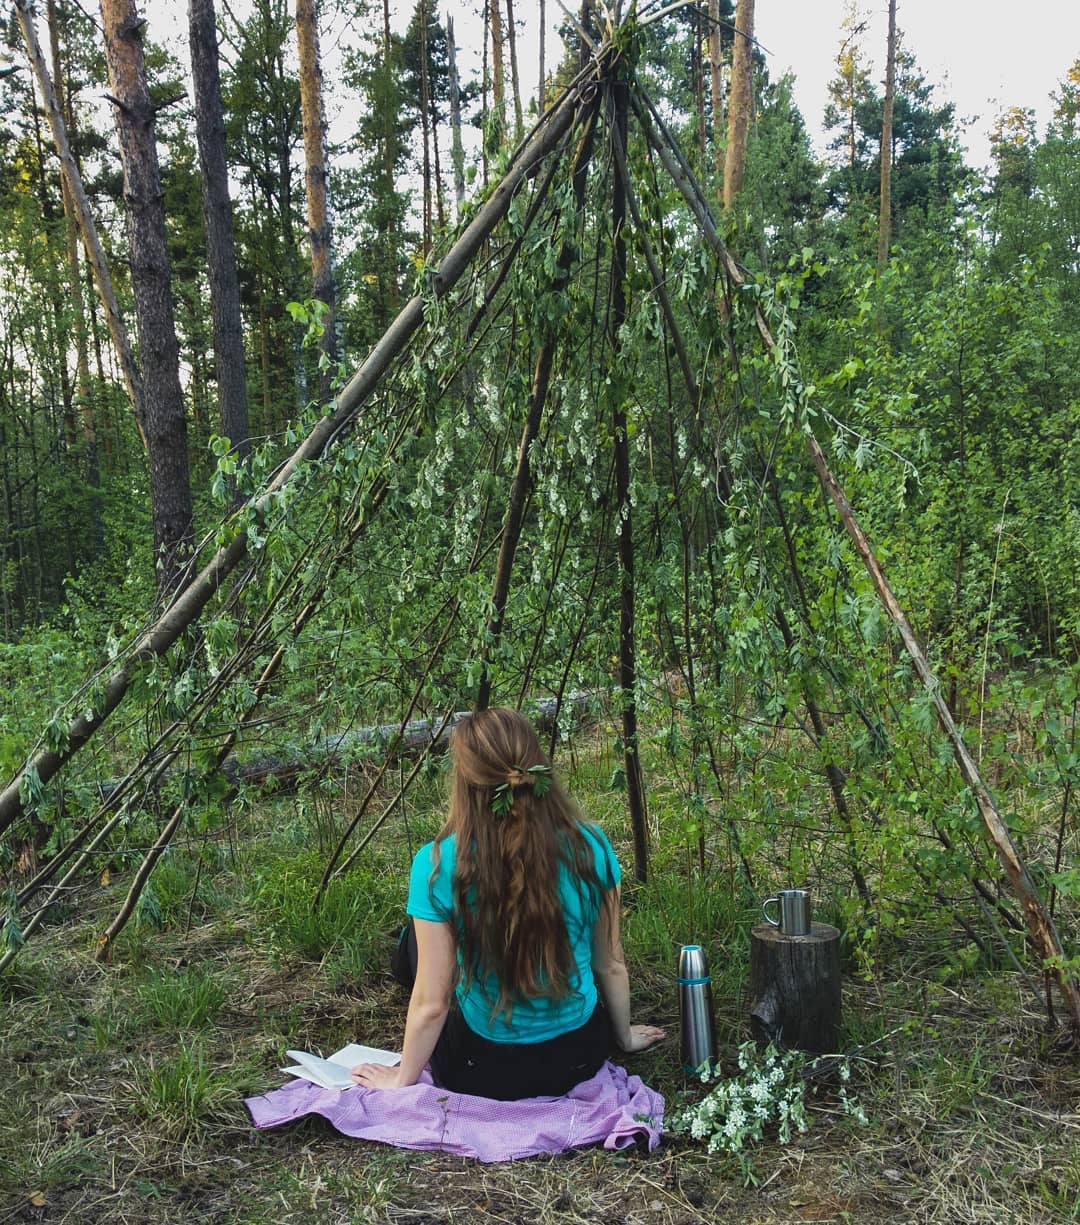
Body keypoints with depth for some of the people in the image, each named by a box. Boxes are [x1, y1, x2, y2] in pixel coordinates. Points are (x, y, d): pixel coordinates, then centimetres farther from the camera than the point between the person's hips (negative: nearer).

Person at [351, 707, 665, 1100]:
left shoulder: (437, 864, -23)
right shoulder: (590, 847, -14)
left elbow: (431, 1003, -15)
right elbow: (611, 965, -1)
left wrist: (401, 1079, 4)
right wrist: (625, 1036, 19)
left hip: (485, 1072, -2)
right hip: (581, 1059, 3)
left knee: (417, 938, 20)